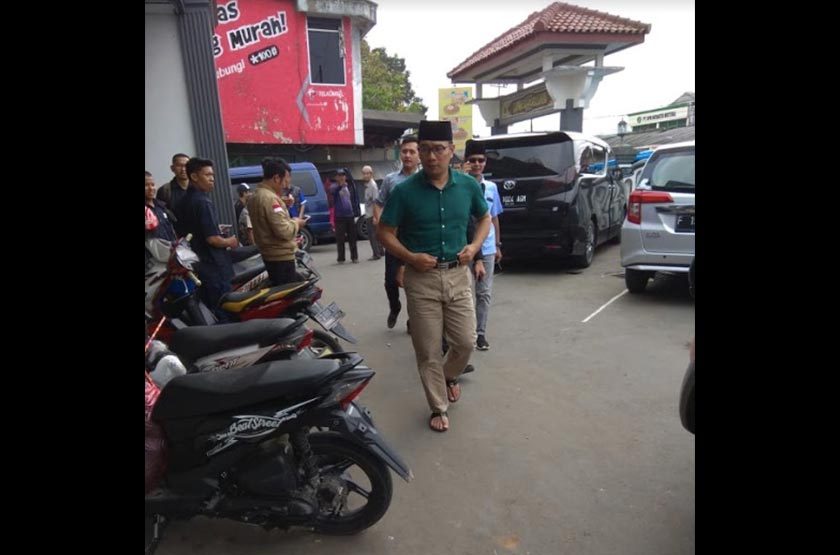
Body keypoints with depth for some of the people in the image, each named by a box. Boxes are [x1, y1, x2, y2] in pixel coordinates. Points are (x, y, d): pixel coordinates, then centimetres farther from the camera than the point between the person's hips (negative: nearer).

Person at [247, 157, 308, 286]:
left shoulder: (254, 197, 12)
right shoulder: (269, 198, -20)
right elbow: (284, 231, -26)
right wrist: (296, 223, -8)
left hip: (269, 255, 10)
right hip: (281, 256, -10)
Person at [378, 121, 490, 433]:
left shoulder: (468, 185, -1)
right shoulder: (405, 191, -9)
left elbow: (484, 218, 16)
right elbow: (384, 233, -2)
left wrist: (475, 246, -3)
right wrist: (410, 257, -18)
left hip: (458, 275, 3)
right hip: (421, 279, -2)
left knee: (466, 342, 9)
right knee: (428, 351, 5)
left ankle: (450, 375, 43)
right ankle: (439, 408, 26)